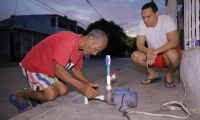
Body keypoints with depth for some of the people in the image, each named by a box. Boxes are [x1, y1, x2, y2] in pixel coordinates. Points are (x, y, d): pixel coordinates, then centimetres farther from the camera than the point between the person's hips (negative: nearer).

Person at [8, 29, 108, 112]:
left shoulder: (81, 48, -5)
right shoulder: (68, 41, -34)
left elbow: (76, 69, 5)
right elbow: (58, 70, -37)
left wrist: (89, 84, -10)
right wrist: (82, 86, -42)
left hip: (50, 69, 9)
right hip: (34, 66, -8)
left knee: (63, 91, 0)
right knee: (51, 95, -16)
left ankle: (34, 94, 20)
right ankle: (20, 95, 7)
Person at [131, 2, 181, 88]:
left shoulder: (167, 20, -20)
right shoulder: (142, 24, -11)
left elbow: (174, 42, -29)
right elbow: (139, 44, -14)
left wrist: (156, 51, -42)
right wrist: (147, 51, -38)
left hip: (168, 52, -3)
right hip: (153, 55, 4)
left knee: (172, 54, -38)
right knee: (135, 56, -21)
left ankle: (168, 75, -5)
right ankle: (153, 74, 3)